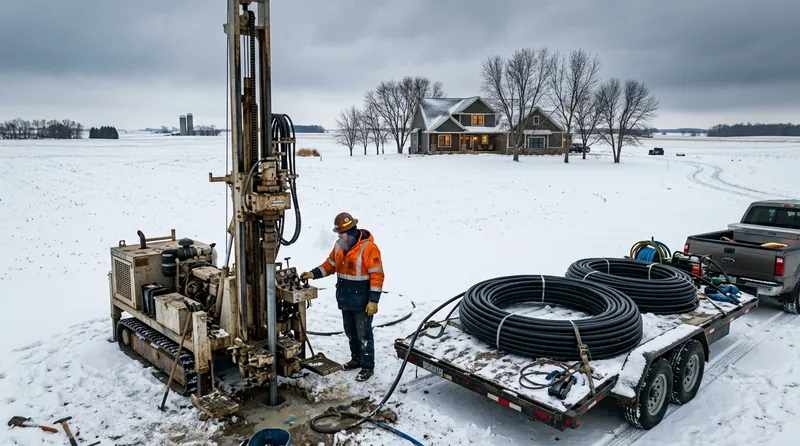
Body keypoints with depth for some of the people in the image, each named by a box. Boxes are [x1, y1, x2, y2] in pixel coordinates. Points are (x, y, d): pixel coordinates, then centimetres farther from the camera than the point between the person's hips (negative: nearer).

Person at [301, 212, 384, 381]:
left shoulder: (368, 248, -20)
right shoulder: (339, 246, 4)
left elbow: (377, 275, -20)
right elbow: (330, 265, 15)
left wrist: (373, 300, -20)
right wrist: (313, 274, -1)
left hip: (362, 302, -7)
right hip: (346, 301, 7)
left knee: (364, 335, 3)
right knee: (351, 333, 20)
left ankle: (368, 366, 16)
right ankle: (356, 358, 38)